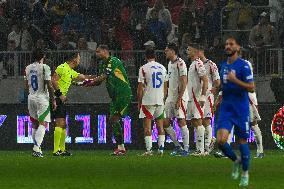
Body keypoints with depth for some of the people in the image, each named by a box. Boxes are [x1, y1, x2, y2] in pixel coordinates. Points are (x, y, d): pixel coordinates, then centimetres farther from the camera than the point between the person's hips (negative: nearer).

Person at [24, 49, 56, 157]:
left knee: (35, 124, 14)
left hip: (31, 98, 6)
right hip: (42, 98, -6)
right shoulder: (44, 67, -10)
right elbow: (49, 85, -11)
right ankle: (37, 148, -22)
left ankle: (37, 148, 16)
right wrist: (53, 100, -4)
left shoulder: (28, 68, 8)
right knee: (43, 124, -8)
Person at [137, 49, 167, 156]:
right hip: (160, 101, 5)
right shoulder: (163, 68, 9)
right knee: (160, 126, 10)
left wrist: (139, 102, 3)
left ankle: (149, 150, -10)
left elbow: (140, 88, -6)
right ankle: (161, 149, 5)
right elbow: (165, 87, 14)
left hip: (148, 101, -5)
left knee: (147, 126, -2)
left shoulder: (144, 68, -6)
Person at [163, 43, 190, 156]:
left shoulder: (180, 63, -13)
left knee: (181, 122, -7)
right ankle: (177, 146, 14)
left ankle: (186, 148, -1)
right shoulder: (170, 64, 16)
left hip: (180, 97, -9)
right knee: (165, 123, 6)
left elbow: (184, 82, -17)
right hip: (170, 97, 9)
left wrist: (179, 99, -21)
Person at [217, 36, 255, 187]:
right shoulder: (223, 65, 11)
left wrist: (235, 80, -24)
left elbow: (251, 88, -14)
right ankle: (235, 160, 16)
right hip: (226, 108, 5)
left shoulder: (243, 65, -9)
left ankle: (245, 173, 20)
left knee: (242, 141, 3)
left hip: (241, 110, -5)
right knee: (221, 140, -12)